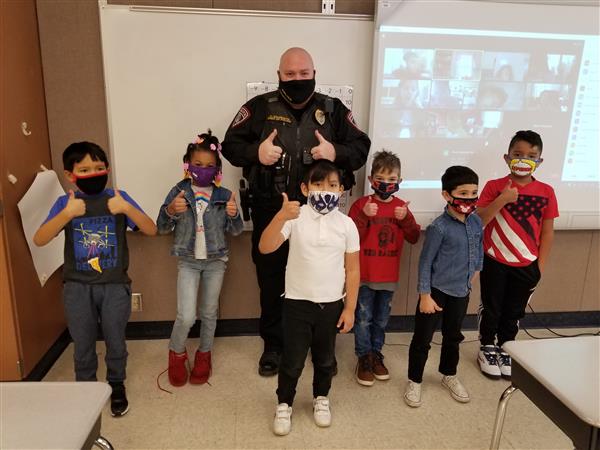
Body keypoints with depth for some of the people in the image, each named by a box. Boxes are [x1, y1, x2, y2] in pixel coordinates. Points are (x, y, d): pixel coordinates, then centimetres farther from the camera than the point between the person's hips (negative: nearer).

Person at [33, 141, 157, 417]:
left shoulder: (117, 198, -4)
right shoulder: (64, 203, -3)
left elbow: (151, 230, -9)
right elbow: (39, 240, -13)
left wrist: (127, 209, -24)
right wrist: (67, 214, -25)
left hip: (115, 286, 0)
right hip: (78, 288, 1)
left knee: (115, 342, 13)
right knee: (83, 346, 14)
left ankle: (116, 387, 36)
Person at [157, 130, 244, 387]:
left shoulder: (224, 196, -4)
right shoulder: (179, 192, -6)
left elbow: (235, 231, -1)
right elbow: (162, 228, -5)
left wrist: (233, 215, -23)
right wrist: (171, 210, -25)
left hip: (215, 261, 1)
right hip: (188, 261, -1)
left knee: (209, 312, 13)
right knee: (186, 316, -6)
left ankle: (204, 355, 35)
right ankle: (177, 353, 23)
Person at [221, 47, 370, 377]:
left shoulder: (333, 109, 5)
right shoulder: (260, 107, 2)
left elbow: (361, 148, 5)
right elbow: (230, 145, 4)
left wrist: (336, 152, -16)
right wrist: (256, 151, -17)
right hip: (270, 211, 0)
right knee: (270, 279, 11)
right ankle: (273, 344, 31)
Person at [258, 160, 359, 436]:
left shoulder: (346, 224, -5)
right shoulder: (295, 217, -12)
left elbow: (352, 270, 0)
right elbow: (264, 248, -23)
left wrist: (349, 308, 0)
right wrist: (280, 217, -38)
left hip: (331, 304, 2)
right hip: (297, 302, -2)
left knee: (325, 359, 20)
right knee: (292, 360, 9)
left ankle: (321, 399, 45)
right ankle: (284, 404, 34)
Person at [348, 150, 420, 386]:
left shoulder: (401, 206, 3)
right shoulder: (361, 204, -9)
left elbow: (414, 238, -1)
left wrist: (406, 219, -18)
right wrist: (364, 216, -27)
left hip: (389, 276, 4)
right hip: (364, 275, -3)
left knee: (381, 319, 17)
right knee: (363, 319, 6)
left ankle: (376, 354, 33)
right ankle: (364, 357, 22)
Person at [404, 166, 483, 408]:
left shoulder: (476, 222, -2)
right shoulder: (439, 227, -20)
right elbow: (425, 262, -16)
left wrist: (470, 276, 18)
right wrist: (425, 295, -15)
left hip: (461, 291, 6)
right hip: (436, 290, -6)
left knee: (453, 336, 23)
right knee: (423, 339, 6)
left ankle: (449, 375, 44)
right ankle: (414, 381, 24)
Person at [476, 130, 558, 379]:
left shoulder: (546, 192, -3)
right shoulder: (494, 187, -9)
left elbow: (547, 232, 1)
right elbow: (478, 222, -17)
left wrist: (540, 266, 0)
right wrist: (501, 200, -27)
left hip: (527, 265, 2)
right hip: (495, 262, -2)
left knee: (514, 312, 15)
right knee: (491, 309, 12)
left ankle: (504, 349, 36)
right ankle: (487, 349, 32)